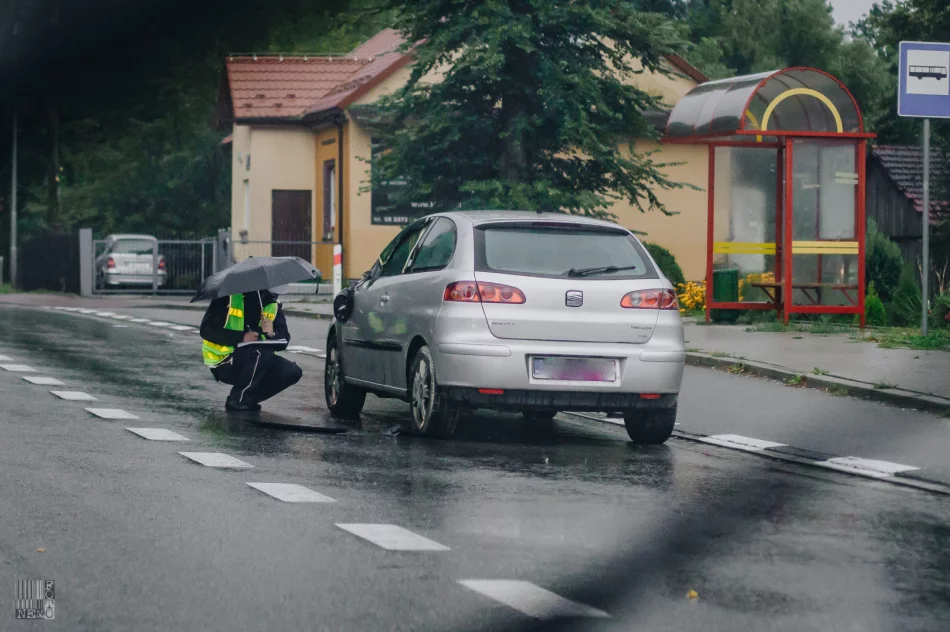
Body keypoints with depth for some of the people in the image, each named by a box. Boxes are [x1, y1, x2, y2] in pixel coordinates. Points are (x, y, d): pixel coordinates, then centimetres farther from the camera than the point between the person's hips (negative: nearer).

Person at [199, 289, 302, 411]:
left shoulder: (272, 304, 4)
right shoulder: (227, 297, -10)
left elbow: (283, 341, 4)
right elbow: (207, 330, -17)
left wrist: (272, 334, -19)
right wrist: (241, 338, -25)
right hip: (223, 361, -6)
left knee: (292, 372, -14)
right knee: (261, 352, -33)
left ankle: (247, 400, 0)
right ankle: (236, 400, -15)